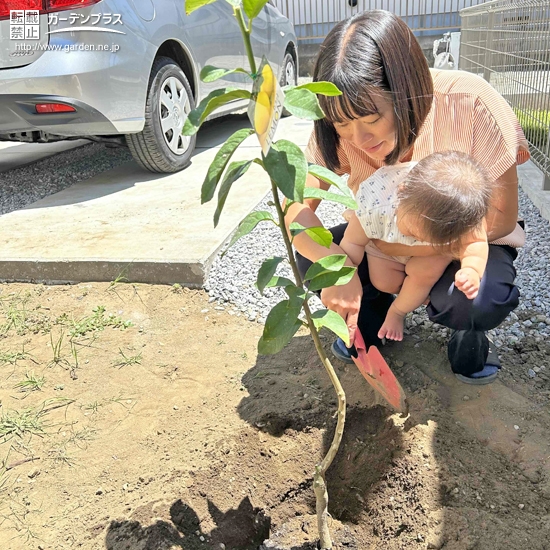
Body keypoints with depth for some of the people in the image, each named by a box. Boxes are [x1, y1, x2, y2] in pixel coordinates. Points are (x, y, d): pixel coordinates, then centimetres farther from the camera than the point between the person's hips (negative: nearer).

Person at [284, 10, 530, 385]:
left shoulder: (469, 103, -29)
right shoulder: (340, 127, -21)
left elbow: (502, 217, -21)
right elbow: (296, 207, -23)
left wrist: (412, 245, -29)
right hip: (385, 241, 3)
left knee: (481, 301, -35)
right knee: (310, 258, -20)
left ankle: (469, 331, 4)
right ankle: (374, 315, 9)